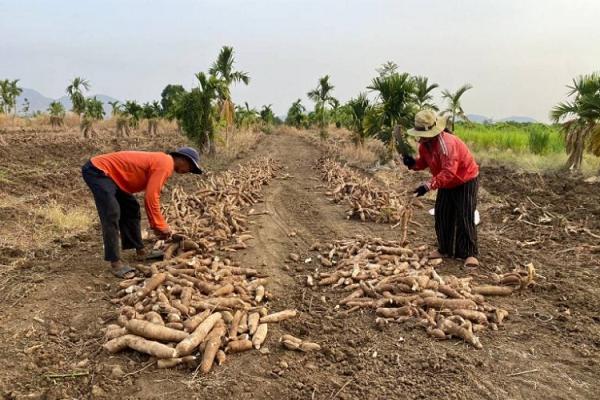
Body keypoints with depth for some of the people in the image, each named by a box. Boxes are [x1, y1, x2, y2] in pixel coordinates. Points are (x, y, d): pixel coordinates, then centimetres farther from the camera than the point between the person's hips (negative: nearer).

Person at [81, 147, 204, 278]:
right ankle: (115, 262, -16)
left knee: (131, 209, 13)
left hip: (108, 173, 11)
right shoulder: (165, 164, -19)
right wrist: (160, 225, -15)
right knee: (112, 214, -19)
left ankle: (140, 251, 21)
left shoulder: (161, 162, 13)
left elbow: (151, 196, 20)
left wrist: (156, 225, 19)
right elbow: (151, 197, -25)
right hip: (98, 171, -11)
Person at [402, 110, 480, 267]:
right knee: (442, 215, 8)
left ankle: (470, 254, -4)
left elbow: (449, 172, -41)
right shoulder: (424, 144, -7)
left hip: (466, 180, -8)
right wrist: (413, 163, -15)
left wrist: (428, 186, -48)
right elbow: (424, 162, 8)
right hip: (447, 183, 9)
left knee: (465, 218, -11)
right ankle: (445, 249, 20)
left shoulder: (446, 143, -34)